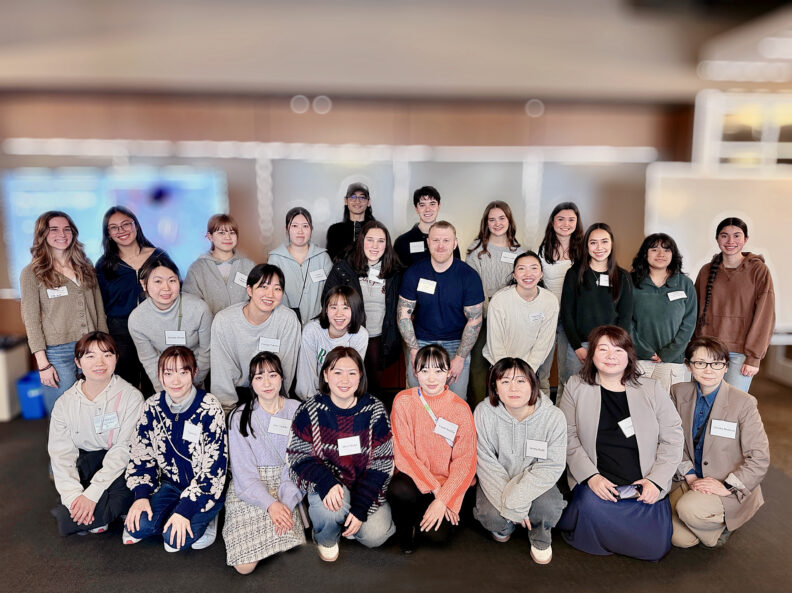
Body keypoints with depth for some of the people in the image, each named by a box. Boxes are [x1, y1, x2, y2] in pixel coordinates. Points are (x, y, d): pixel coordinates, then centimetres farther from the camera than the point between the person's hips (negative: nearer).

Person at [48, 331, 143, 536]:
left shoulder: (131, 396, -12)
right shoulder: (65, 403, -2)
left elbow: (124, 449, -16)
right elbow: (61, 454, -8)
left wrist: (92, 494, -24)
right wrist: (74, 496, -24)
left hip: (119, 467, -2)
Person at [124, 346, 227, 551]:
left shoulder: (209, 409, -19)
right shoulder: (152, 406, -5)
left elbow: (213, 467, -19)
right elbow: (140, 454, 2)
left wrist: (185, 509, -23)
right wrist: (141, 495, -11)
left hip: (204, 488, -4)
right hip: (170, 484, 4)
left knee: (176, 539, -23)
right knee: (138, 526, -19)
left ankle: (203, 519, 5)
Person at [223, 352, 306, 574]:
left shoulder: (297, 411, -1)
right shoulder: (240, 416, -2)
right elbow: (243, 470, -6)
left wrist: (286, 502, -17)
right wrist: (270, 504, -19)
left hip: (285, 489, 1)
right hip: (248, 490, 0)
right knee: (245, 565, -15)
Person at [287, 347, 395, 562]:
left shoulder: (374, 410, -7)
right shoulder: (310, 410, -9)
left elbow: (382, 463, -6)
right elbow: (297, 457, -9)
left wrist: (361, 508, -15)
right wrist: (326, 483, -29)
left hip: (364, 487, 2)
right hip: (326, 482, -2)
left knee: (375, 536, -19)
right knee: (331, 509, -34)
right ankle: (326, 539, 5)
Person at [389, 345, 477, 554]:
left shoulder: (461, 409, -8)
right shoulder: (403, 401, -8)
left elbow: (465, 462, -8)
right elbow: (403, 453, -10)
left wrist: (443, 499, -18)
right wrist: (434, 489, -16)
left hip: (446, 482, 0)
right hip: (413, 476, 0)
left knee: (438, 533, -21)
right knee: (399, 490, -32)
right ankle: (404, 525, 2)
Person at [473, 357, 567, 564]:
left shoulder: (554, 417, -17)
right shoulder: (484, 412, -17)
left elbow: (552, 467, -18)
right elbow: (486, 464, -16)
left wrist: (515, 498, -28)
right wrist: (510, 508, -22)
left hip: (534, 482, 0)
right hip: (497, 482, 0)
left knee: (548, 508, -30)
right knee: (492, 517, -26)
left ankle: (540, 536, 9)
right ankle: (504, 524, 14)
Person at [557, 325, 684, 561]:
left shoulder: (652, 389, 5)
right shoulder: (576, 387, 2)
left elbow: (673, 438, 4)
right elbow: (568, 438, -1)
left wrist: (656, 480, -7)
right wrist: (591, 476, -13)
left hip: (645, 488, 2)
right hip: (596, 482, -1)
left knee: (654, 548, -11)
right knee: (591, 505, -31)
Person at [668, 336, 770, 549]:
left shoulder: (743, 403, -12)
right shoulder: (679, 393, -2)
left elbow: (760, 458, -10)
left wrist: (727, 486, -16)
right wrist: (689, 475, -7)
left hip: (732, 487, -4)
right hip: (691, 481, 4)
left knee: (689, 508, -32)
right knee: (679, 538, -12)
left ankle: (720, 527, 2)